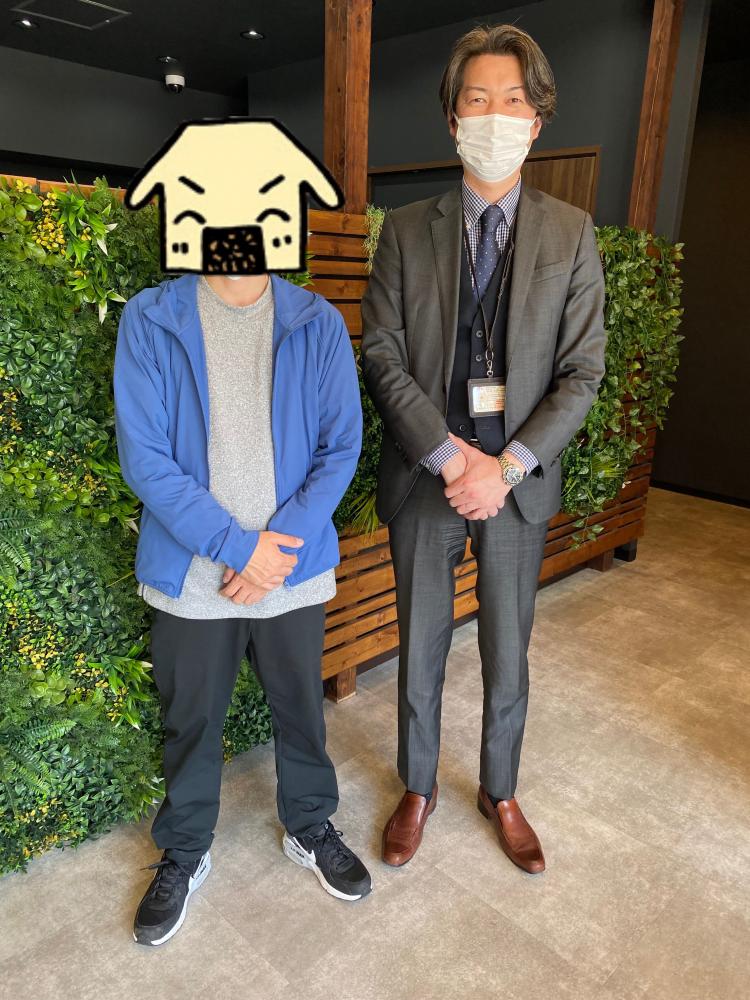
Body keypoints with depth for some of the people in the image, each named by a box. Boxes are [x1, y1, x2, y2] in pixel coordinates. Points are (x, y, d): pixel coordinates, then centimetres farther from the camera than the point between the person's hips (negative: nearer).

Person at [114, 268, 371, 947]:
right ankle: (184, 852, 44)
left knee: (301, 708, 18)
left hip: (295, 568, 1)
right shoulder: (150, 320, -6)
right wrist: (238, 545, -17)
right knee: (191, 719, 17)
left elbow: (342, 446, -5)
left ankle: (311, 828, 46)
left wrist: (280, 543, -15)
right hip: (191, 575, 0)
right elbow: (144, 457, -11)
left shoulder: (318, 324, -3)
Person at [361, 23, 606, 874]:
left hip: (518, 484, 1)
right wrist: (451, 455, -16)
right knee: (419, 653, 14)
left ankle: (500, 793, 40)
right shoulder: (406, 230, 1)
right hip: (424, 480, 0)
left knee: (508, 659, 14)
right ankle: (417, 791, 38)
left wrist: (506, 467, -14)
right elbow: (381, 357, -6)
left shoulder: (571, 233, 2)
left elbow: (582, 371, -3)